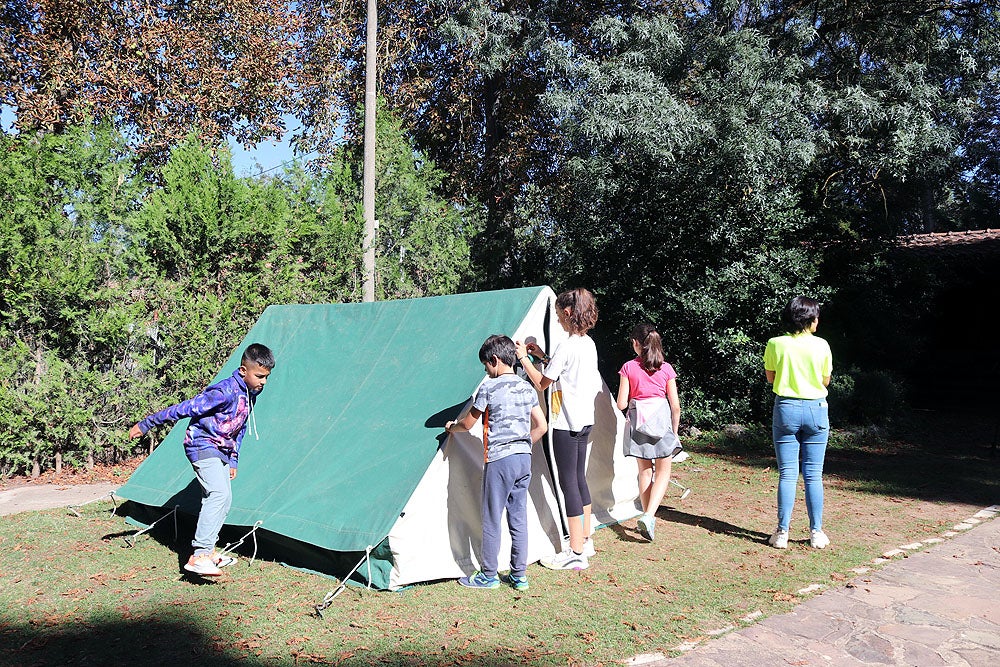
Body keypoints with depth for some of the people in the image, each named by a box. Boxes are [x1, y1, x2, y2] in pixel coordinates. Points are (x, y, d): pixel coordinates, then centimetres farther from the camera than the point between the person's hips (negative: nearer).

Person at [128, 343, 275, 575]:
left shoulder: (250, 395, 6)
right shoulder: (225, 392, -24)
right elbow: (185, 408, -22)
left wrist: (233, 460, 20)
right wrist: (146, 424, -18)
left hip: (220, 450, 10)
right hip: (202, 446, -10)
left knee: (222, 499, 11)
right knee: (218, 493, -23)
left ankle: (208, 551, 22)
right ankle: (198, 557, -26)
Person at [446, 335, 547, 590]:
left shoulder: (489, 388, -9)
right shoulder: (527, 388, 9)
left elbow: (467, 424, 1)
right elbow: (541, 427, 11)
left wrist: (451, 427, 21)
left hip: (499, 460, -6)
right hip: (524, 459, 7)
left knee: (492, 519, 4)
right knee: (519, 518, 12)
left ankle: (488, 575, 14)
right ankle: (519, 575, 18)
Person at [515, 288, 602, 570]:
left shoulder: (567, 347, -18)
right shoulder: (589, 344, 9)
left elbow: (541, 384, -11)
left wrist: (523, 357, 0)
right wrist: (542, 356, 20)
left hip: (566, 424, -9)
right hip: (585, 420, 9)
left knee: (568, 482, -3)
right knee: (579, 478, 17)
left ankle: (575, 553, 3)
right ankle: (585, 542, 27)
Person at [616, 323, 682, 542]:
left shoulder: (628, 368, -3)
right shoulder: (666, 368, 0)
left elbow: (621, 404, -5)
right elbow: (675, 405, 2)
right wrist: (674, 431, 14)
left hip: (638, 422, 1)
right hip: (662, 419, 0)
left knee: (645, 470, 15)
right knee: (663, 471, 8)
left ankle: (647, 517, 20)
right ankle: (649, 516, -9)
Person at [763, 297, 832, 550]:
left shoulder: (775, 344, -5)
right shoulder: (821, 345, -5)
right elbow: (826, 381, 5)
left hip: (786, 409, 0)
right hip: (816, 409, 0)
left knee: (787, 474, 4)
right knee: (813, 475, 7)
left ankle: (782, 532, 3)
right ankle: (816, 532, 13)